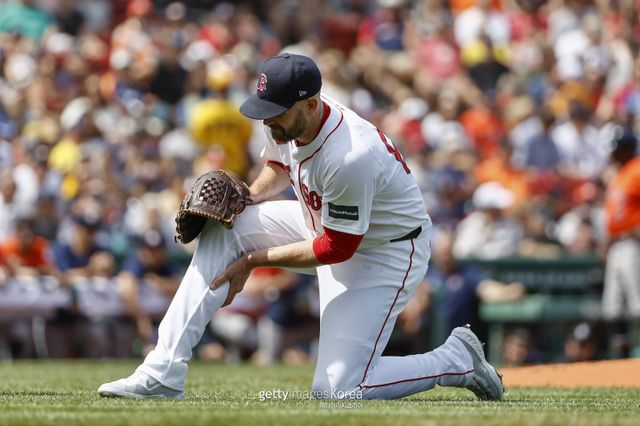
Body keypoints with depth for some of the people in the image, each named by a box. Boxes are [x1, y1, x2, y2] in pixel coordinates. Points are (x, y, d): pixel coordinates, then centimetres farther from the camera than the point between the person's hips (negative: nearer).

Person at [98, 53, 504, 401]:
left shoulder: (349, 157, -36)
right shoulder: (289, 122, -11)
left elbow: (336, 249, -26)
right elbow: (279, 166, 14)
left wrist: (253, 260, -18)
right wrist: (249, 195, -7)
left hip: (386, 251, -8)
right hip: (325, 223, 8)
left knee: (337, 390, -15)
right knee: (223, 230, -9)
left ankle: (456, 359, 7)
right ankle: (164, 374, -11)